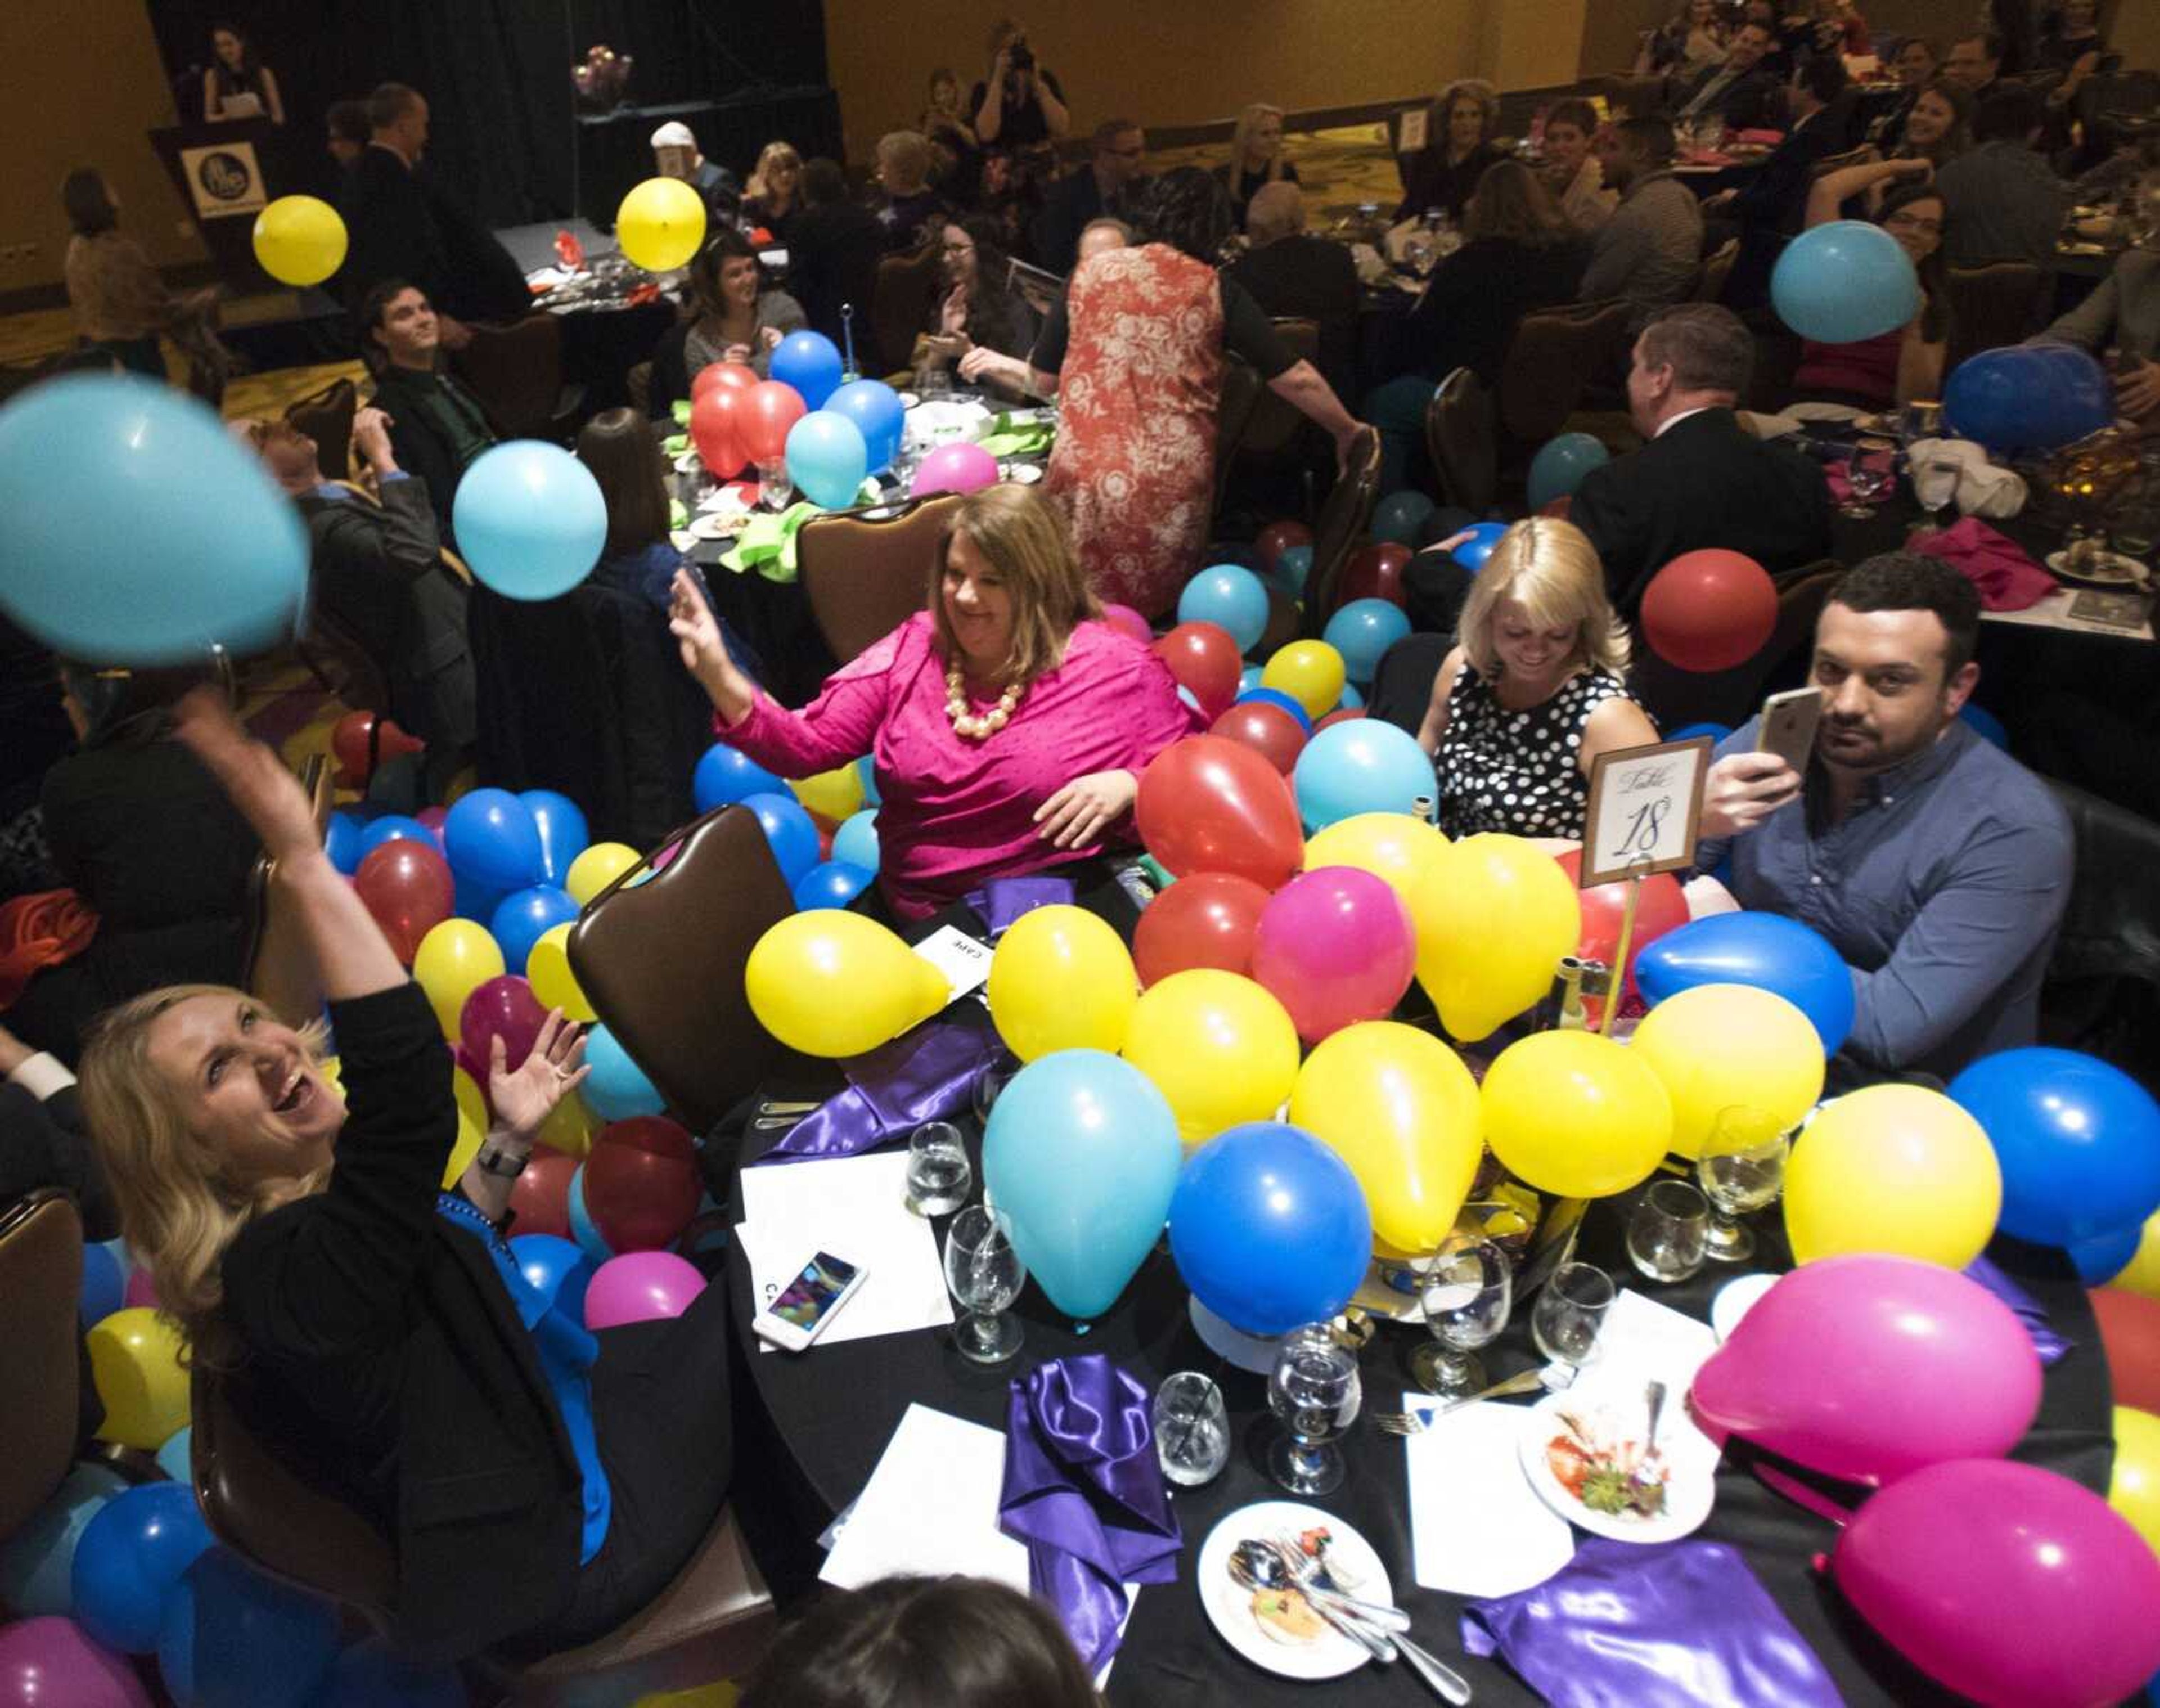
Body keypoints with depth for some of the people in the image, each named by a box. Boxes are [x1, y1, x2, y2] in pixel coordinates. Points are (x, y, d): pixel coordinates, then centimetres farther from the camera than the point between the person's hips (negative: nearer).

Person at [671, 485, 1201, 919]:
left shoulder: (1116, 667, -3)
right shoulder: (915, 647, 8)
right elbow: (807, 745, 4)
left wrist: (1127, 784, -16)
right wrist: (722, 679, -12)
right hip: (918, 919, 3)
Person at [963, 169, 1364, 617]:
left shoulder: (1092, 273, 7)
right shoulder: (1216, 289, 3)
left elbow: (1043, 380, 13)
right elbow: (1294, 378, 1)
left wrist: (1000, 364, 35)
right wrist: (1347, 432, 16)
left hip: (1086, 478, 1)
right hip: (1173, 484, -1)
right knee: (1157, 620, 16)